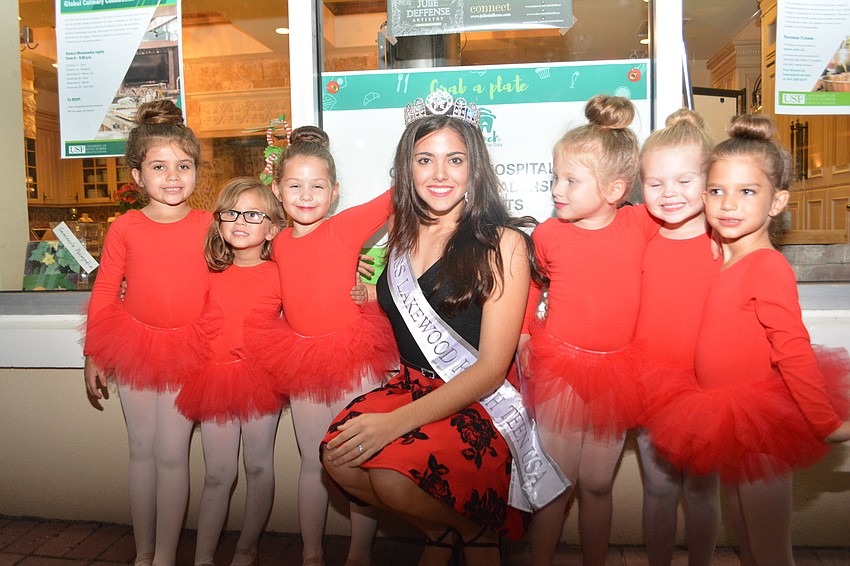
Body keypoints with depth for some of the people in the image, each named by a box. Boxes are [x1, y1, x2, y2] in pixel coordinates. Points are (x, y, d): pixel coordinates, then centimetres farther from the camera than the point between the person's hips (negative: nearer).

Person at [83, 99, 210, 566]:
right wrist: (93, 356, 5)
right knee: (141, 450, 11)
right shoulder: (124, 228, -4)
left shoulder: (209, 225, -6)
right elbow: (103, 291, 3)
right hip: (133, 343, 2)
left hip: (188, 350, -1)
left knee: (172, 454, 1)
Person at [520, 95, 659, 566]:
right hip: (558, 366, -1)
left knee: (597, 483, 14)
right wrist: (522, 333, 6)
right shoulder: (548, 233, -7)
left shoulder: (644, 223, -7)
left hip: (616, 371, 1)